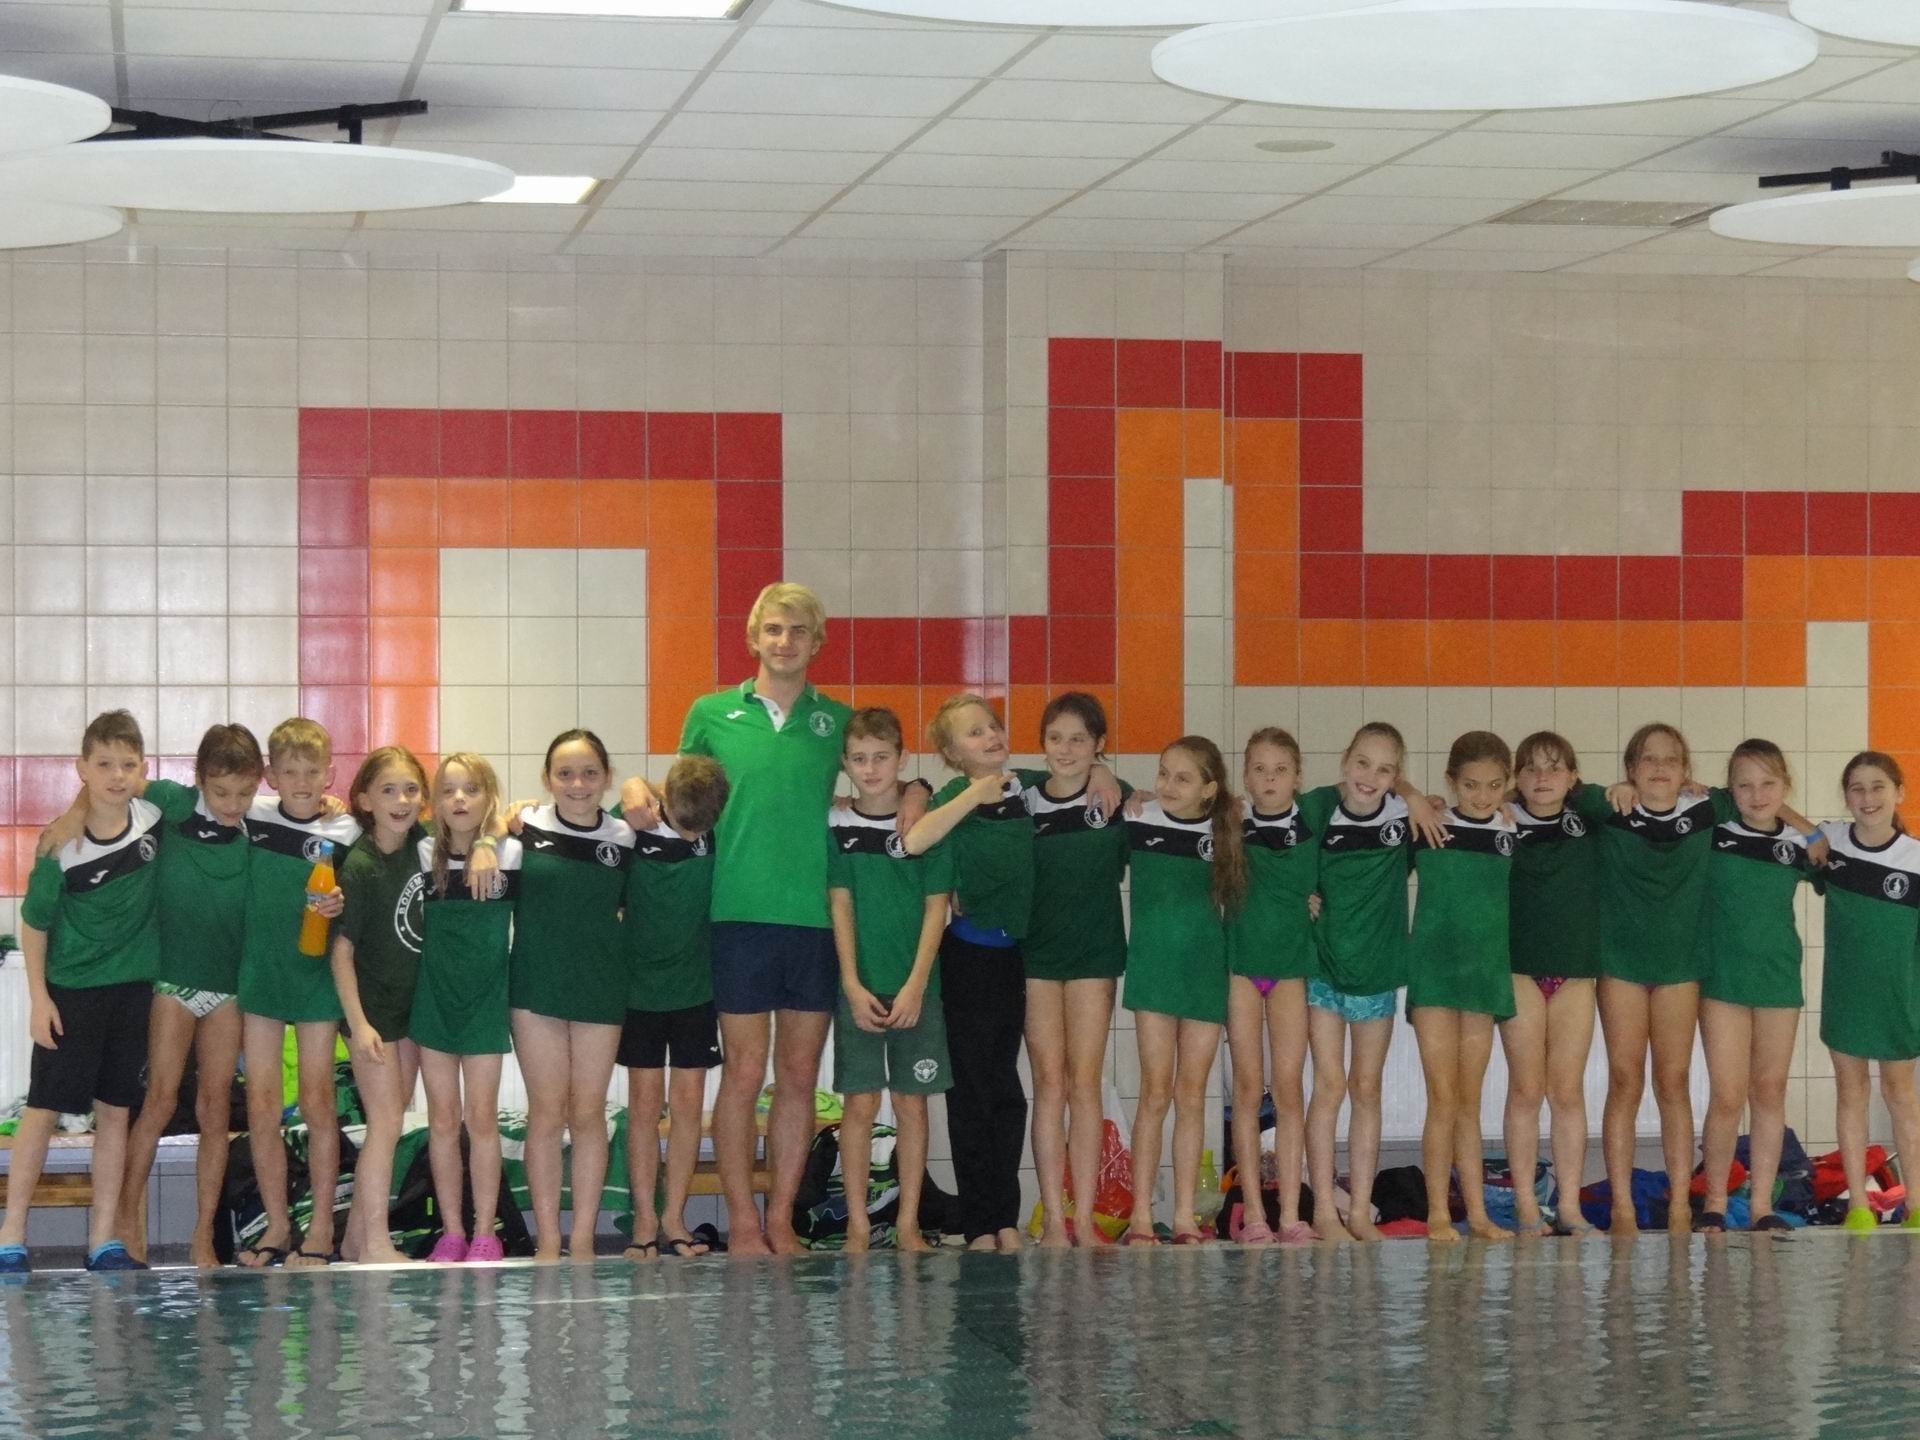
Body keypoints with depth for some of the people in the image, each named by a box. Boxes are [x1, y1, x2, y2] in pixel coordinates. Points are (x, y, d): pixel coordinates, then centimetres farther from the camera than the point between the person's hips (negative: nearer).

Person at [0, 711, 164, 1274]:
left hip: (133, 986, 3)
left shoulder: (155, 816, -7)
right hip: (70, 990, -3)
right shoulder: (63, 846, -16)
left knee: (115, 1110, 8)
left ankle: (104, 1239, 13)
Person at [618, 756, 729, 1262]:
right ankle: (644, 1221, 2)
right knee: (645, 1102, 0)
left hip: (696, 988, 1)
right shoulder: (634, 829, -13)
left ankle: (674, 1219, 7)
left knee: (688, 1102, 1)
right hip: (639, 986, -1)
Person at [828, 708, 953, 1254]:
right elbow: (841, 908, 1)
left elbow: (936, 908, -2)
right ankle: (857, 1225, 5)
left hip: (916, 987, 0)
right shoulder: (838, 826, 2)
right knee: (860, 1105, -1)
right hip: (859, 986, 0)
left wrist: (915, 987, -10)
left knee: (912, 1105, 4)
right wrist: (852, 986, -8)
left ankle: (908, 1224, 11)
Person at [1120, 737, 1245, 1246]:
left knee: (1192, 1096, 4)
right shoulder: (1138, 825, -2)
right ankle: (1141, 1217, 0)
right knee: (1156, 1093, -3)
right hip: (1153, 970, -2)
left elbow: (1241, 897, 14)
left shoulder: (1223, 836, 3)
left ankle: (1185, 1218, 8)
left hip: (1205, 974, 2)